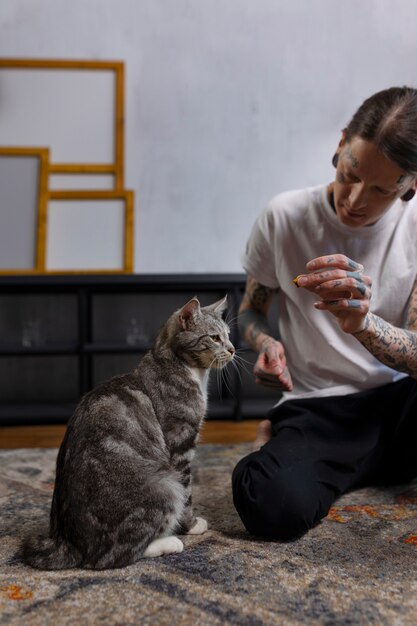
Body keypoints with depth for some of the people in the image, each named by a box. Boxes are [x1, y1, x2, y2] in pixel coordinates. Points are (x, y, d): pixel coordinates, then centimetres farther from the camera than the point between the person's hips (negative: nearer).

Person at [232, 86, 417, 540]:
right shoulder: (285, 217, -5)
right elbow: (250, 311, 9)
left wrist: (362, 322, -35)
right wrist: (265, 343, -16)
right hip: (316, 407, -1)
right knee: (271, 505, -33)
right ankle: (278, 442, 4)